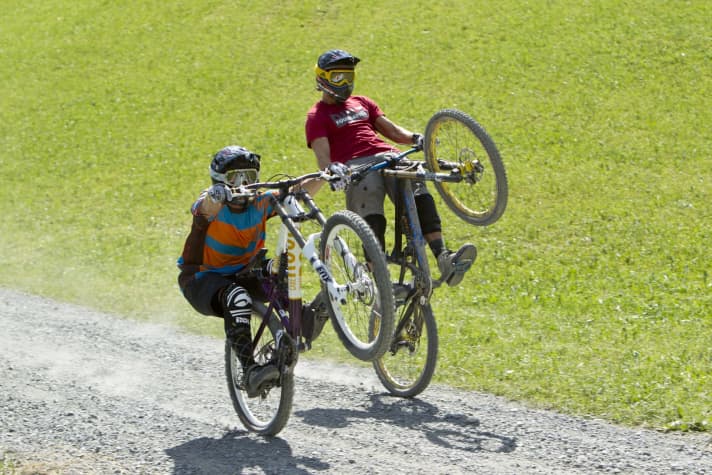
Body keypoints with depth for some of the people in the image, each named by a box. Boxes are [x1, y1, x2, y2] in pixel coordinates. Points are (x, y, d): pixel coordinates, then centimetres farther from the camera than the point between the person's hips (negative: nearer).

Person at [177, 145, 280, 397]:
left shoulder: (259, 204, -8)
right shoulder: (213, 205, -18)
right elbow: (206, 206, -43)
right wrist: (214, 196, -67)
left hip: (243, 272, 5)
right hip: (202, 279, -5)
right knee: (236, 299, -37)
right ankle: (250, 371, -45)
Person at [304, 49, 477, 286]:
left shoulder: (362, 103, 34)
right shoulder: (318, 117, 16)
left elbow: (390, 128, 25)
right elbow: (322, 154, 0)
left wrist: (415, 139, 4)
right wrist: (332, 169, -24)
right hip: (355, 166, -4)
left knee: (418, 193, -28)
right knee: (372, 218, -32)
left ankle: (444, 259, -42)